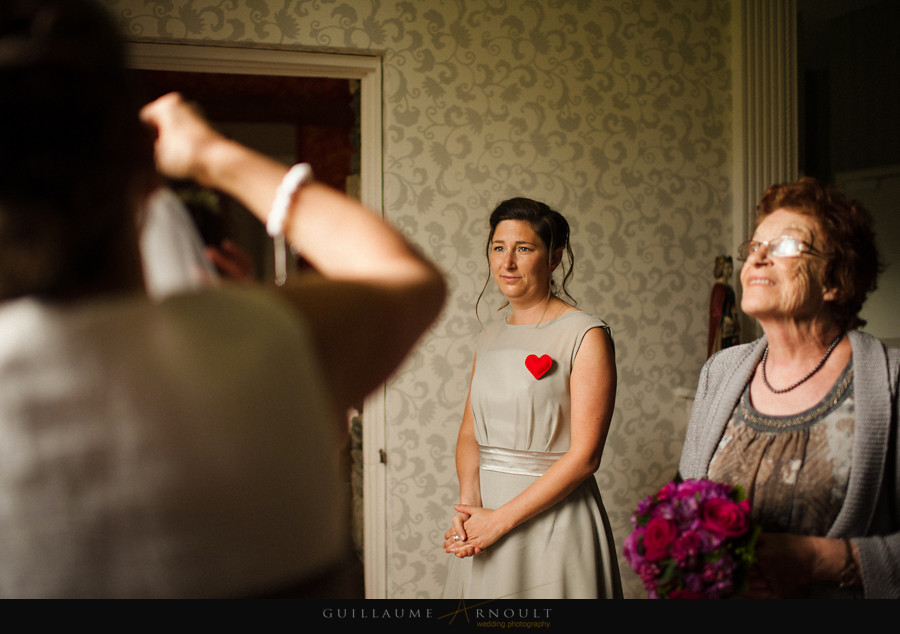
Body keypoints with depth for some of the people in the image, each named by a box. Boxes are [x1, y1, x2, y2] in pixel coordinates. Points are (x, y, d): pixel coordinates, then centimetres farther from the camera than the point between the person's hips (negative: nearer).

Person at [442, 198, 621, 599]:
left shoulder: (586, 336, -10)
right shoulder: (491, 336, 10)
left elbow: (584, 455, -16)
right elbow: (470, 432, 11)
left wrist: (501, 519, -17)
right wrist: (468, 504, -8)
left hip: (553, 518, -6)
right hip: (485, 515, 6)